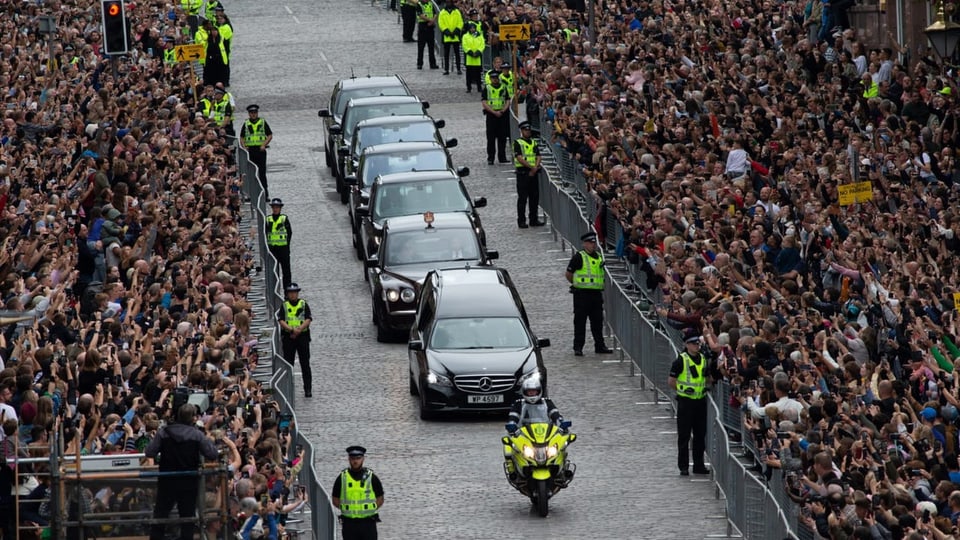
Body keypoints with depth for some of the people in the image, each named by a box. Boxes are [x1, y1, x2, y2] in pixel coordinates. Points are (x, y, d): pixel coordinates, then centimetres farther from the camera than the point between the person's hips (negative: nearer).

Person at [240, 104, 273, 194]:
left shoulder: (263, 123, 6)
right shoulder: (246, 124, 11)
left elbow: (270, 136, 5)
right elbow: (242, 137, 13)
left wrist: (264, 145, -9)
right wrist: (244, 146, -4)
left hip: (260, 150, -2)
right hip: (250, 150, 2)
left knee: (262, 173, -4)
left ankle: (264, 193, -2)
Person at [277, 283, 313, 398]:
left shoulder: (303, 304, 6)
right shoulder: (284, 305, 6)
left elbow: (308, 319, -2)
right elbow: (281, 321, -4)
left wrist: (299, 330, -17)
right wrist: (292, 330, -18)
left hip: (303, 336, -1)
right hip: (288, 337, 1)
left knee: (305, 364, -1)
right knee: (288, 363, 3)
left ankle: (308, 389, 1)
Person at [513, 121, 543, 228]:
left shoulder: (534, 142, 15)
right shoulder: (517, 143, -3)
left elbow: (538, 157, 9)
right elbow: (519, 158, -13)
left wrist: (535, 168, -9)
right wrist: (531, 167, -16)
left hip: (534, 172, 6)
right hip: (523, 172, -6)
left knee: (535, 197, 7)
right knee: (522, 197, -3)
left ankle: (534, 219, 14)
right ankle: (521, 221, 1)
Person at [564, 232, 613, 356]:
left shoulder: (599, 257, 12)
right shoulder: (579, 257, -7)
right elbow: (569, 274, -1)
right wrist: (577, 284, 7)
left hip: (596, 293, 6)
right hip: (582, 294, -6)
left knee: (597, 321, 10)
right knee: (580, 321, -1)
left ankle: (600, 346, 18)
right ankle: (578, 347, 3)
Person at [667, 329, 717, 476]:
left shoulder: (703, 359, 9)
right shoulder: (681, 361, -9)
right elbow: (671, 381, -6)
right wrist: (683, 389, -4)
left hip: (700, 401, 6)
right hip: (685, 402, -6)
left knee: (700, 435, 10)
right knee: (684, 435, 0)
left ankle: (699, 465, 19)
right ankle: (683, 467, 5)